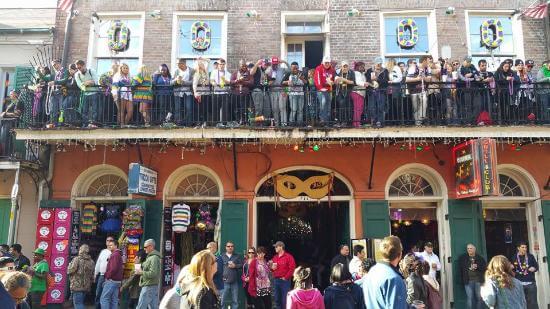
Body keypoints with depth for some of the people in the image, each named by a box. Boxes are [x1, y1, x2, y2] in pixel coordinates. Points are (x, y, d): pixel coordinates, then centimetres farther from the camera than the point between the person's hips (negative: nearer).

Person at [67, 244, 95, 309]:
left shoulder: (77, 259, -11)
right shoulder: (91, 262, 9)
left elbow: (69, 271, -12)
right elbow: (92, 276, 13)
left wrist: (70, 264, 7)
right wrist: (90, 284, 22)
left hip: (77, 286, -6)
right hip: (86, 287, 6)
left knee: (78, 304, -4)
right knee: (81, 303, 17)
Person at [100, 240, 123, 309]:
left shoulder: (115, 255, -12)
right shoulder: (119, 255, 18)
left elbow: (114, 268, -22)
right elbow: (121, 268, 20)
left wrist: (107, 276, -10)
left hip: (111, 280, -9)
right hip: (117, 280, 10)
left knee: (104, 298, -6)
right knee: (114, 300, 9)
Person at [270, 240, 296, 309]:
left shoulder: (288, 256, -6)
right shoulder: (275, 257, 13)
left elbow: (292, 268, -12)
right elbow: (272, 268, 21)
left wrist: (286, 277, -12)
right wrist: (272, 268, -3)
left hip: (284, 280, -6)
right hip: (276, 280, 6)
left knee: (285, 299, -4)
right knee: (277, 299, 12)